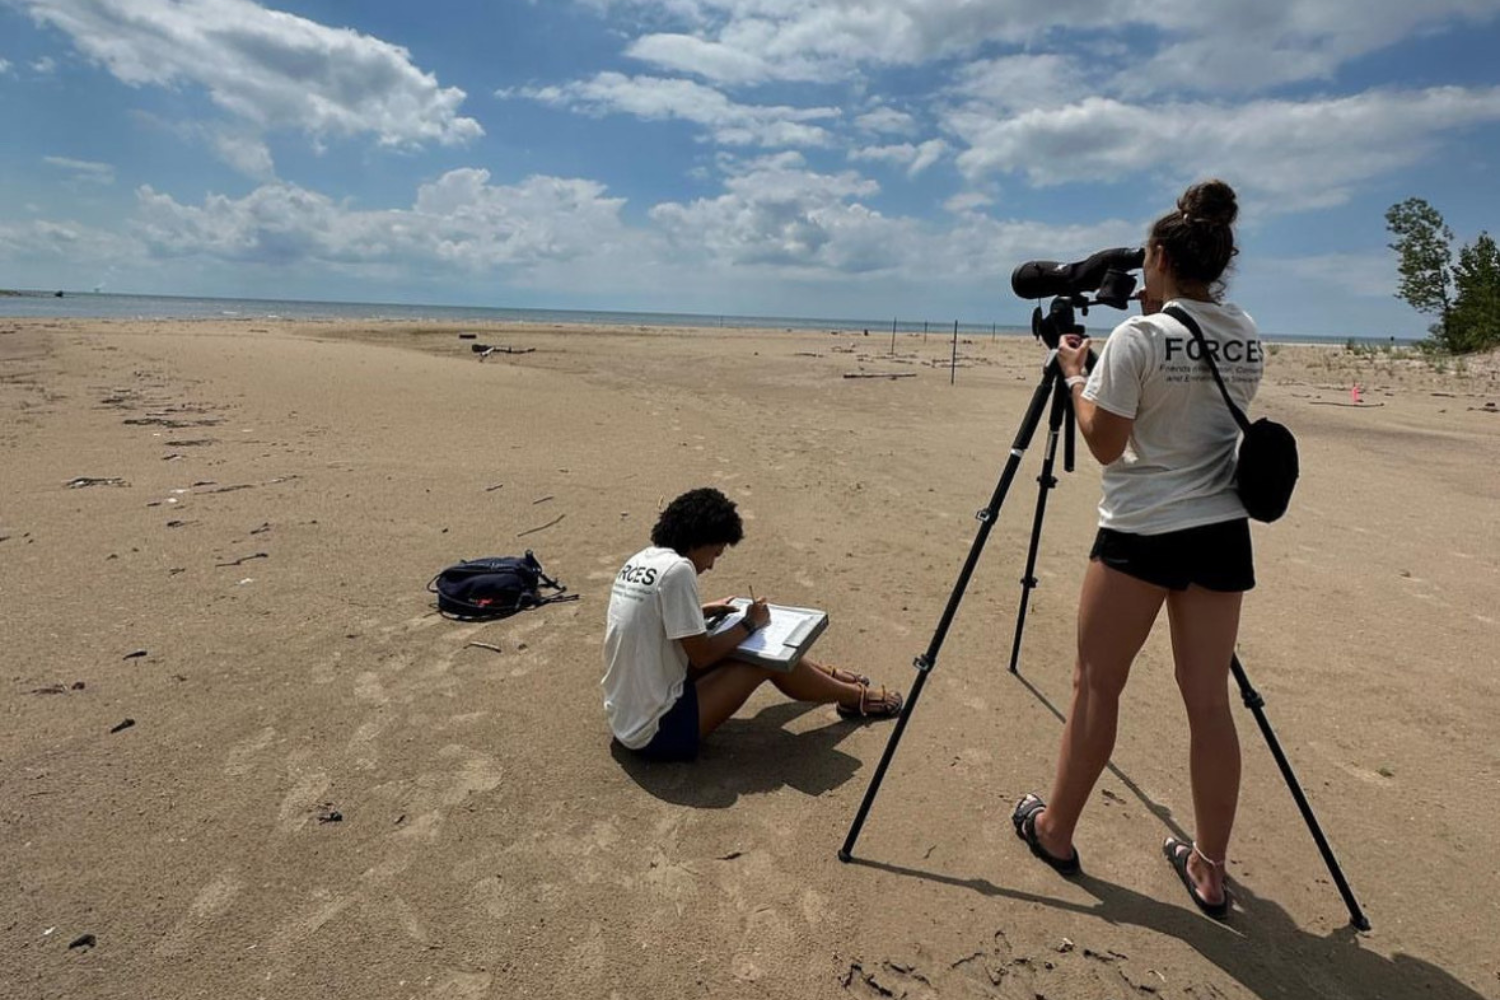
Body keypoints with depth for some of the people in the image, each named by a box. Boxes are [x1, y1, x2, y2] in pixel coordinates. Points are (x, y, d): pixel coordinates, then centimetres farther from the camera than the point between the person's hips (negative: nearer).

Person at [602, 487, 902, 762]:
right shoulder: (677, 570, -23)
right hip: (656, 731, -8)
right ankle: (856, 697, 22)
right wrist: (750, 624, -4)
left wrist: (703, 612, 9)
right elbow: (702, 655, -19)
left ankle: (827, 676, 36)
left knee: (735, 647, 16)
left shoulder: (640, 560, 3)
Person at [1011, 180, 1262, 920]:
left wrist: (1074, 374, 2)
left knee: (1096, 685, 7)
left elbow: (1104, 441, -12)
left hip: (1141, 534, -6)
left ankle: (1055, 831, 23)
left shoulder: (1138, 337, -13)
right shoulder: (1247, 338, 7)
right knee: (1208, 699, 10)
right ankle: (1209, 868, 20)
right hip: (1222, 532, 6)